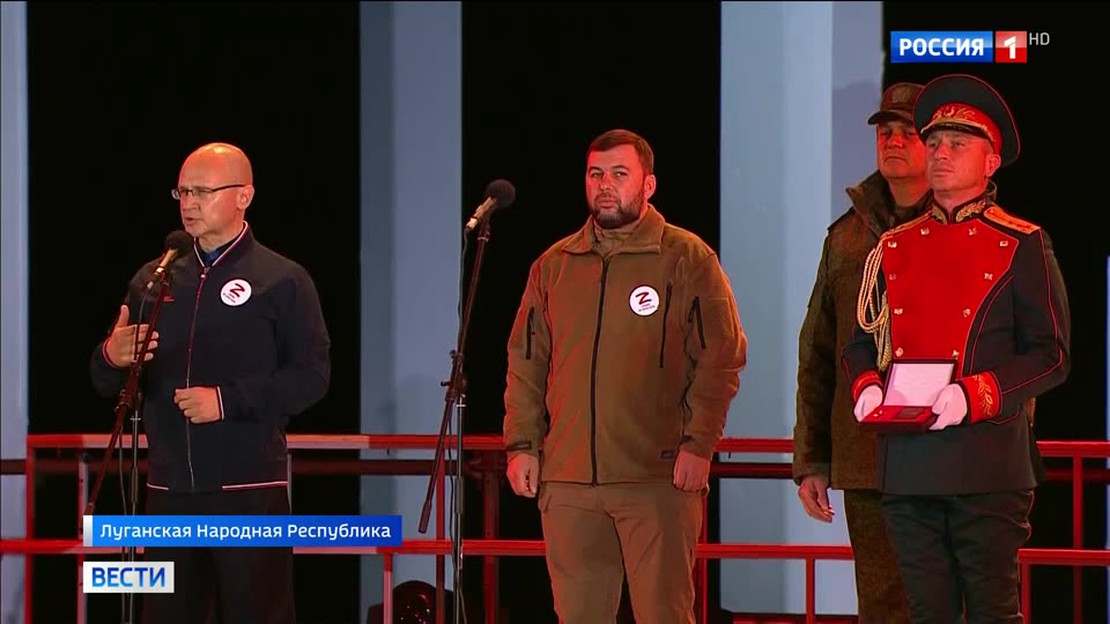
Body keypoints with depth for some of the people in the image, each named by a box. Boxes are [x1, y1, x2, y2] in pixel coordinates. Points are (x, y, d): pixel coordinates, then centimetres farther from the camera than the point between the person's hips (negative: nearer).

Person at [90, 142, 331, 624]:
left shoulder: (282, 281, 0)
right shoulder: (152, 281, 14)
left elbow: (311, 376, -7)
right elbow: (109, 385, 15)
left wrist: (228, 399, -16)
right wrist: (110, 357, -9)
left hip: (249, 492, -5)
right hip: (170, 491, 5)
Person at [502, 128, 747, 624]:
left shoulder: (687, 259, 2)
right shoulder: (554, 266, 15)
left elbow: (720, 358, -2)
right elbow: (526, 364, 17)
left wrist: (698, 444, -10)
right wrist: (522, 445, 7)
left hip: (658, 478, -4)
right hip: (567, 480, 4)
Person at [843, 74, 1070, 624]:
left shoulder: (1022, 247, 2)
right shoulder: (893, 249, 15)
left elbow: (1052, 356, -3)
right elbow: (862, 341, 20)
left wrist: (974, 396, -17)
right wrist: (866, 388, -3)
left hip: (989, 466, -4)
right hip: (907, 468, 4)